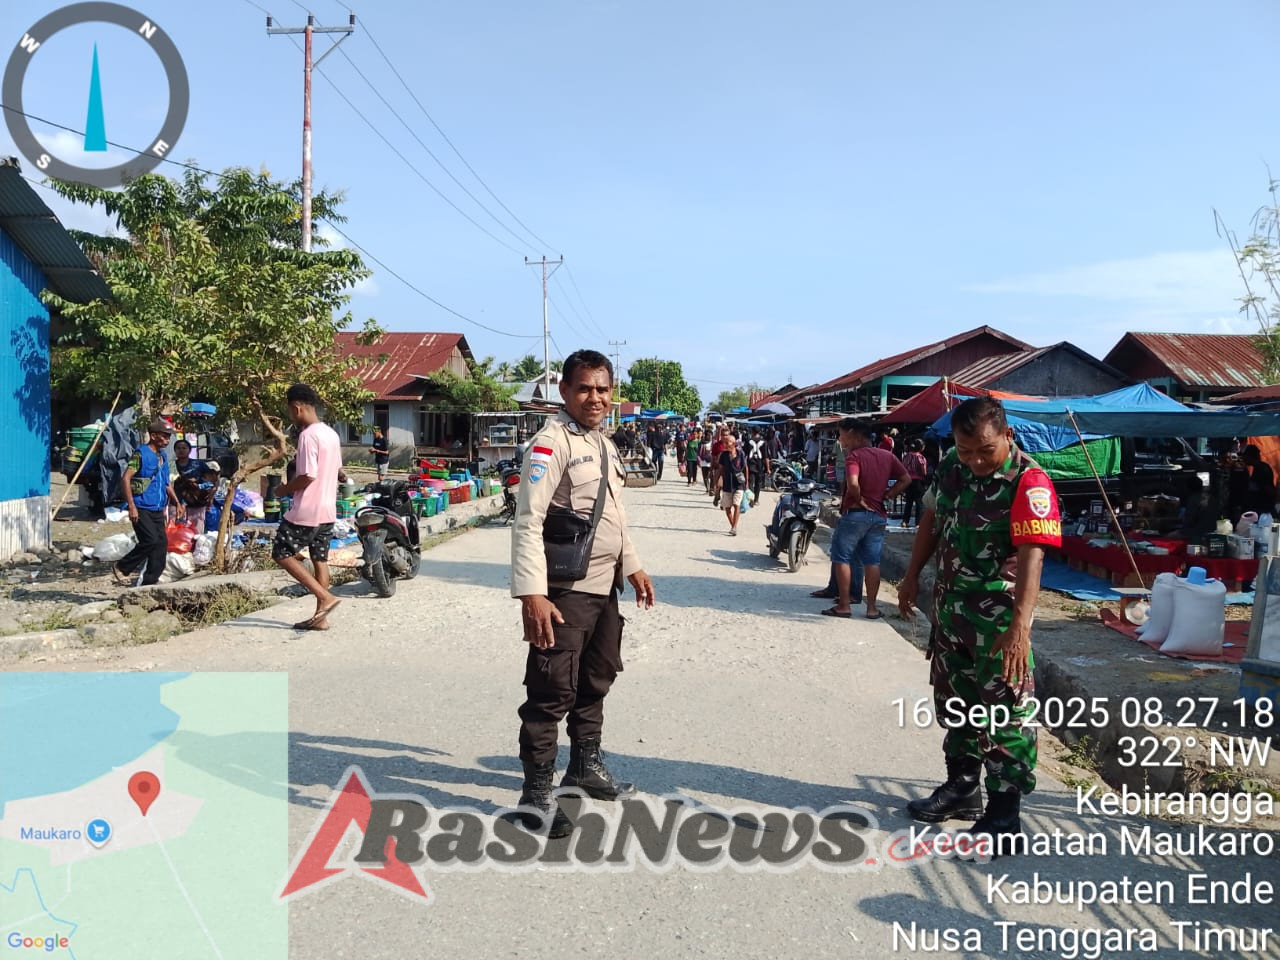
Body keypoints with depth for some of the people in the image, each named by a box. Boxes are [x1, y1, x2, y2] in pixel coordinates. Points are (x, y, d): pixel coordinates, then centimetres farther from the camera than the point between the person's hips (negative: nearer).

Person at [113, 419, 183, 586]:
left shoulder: (163, 456, 16)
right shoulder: (141, 454, -8)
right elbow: (125, 478, -15)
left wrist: (177, 503, 18)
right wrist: (131, 506, -20)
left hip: (157, 510, 8)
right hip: (141, 509, -8)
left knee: (162, 544, 2)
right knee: (151, 540, -19)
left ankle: (150, 582, 11)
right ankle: (122, 568, 1)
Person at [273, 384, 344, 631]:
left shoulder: (308, 435, -18)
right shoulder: (331, 433, 10)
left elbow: (307, 476, -23)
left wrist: (285, 489, -5)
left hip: (307, 511, -9)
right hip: (328, 510, 9)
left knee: (282, 554, 2)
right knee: (320, 559, 12)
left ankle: (325, 597, -6)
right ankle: (321, 617, 14)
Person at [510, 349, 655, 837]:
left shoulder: (604, 445, 13)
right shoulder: (552, 442, -14)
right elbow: (528, 521, -21)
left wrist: (632, 566, 22)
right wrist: (533, 594, -28)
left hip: (605, 587, 9)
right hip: (564, 590, -9)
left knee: (597, 680, 20)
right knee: (553, 692, -3)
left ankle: (585, 764, 37)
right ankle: (536, 792, 10)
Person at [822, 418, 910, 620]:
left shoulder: (854, 456, -12)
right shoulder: (887, 456, 8)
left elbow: (853, 483, -28)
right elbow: (905, 479, 9)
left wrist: (859, 500, -12)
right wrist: (886, 496, 5)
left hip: (854, 513, -6)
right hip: (878, 515, 6)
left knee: (842, 558, 4)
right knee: (872, 562, 10)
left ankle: (844, 605, 3)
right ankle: (872, 607, 12)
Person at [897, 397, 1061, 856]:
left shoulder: (1028, 482, -20)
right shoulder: (951, 467, 2)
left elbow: (1031, 557, -29)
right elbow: (931, 521, 16)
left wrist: (1020, 626, -38)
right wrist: (912, 576, 16)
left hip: (998, 615, -7)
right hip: (950, 608, 8)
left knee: (1004, 713, -3)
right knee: (953, 699, 19)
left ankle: (1003, 816, 9)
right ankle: (961, 788, 37)